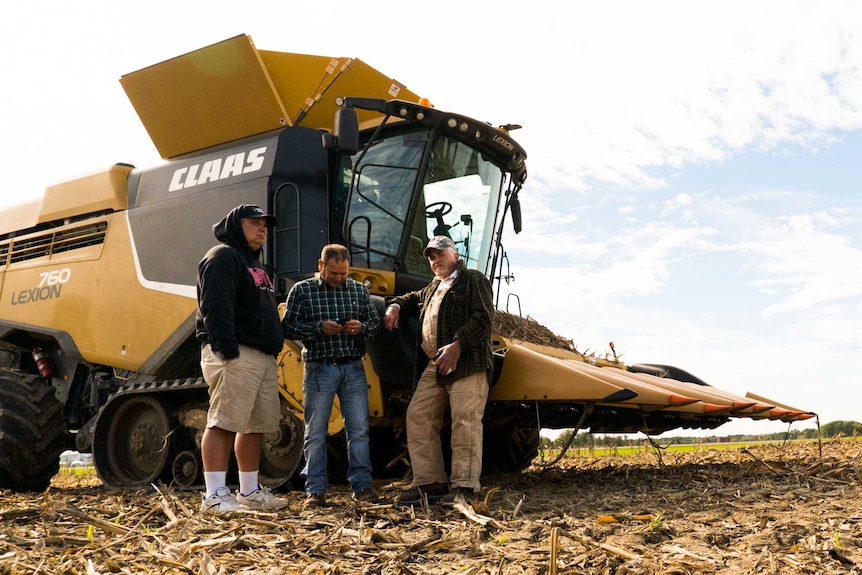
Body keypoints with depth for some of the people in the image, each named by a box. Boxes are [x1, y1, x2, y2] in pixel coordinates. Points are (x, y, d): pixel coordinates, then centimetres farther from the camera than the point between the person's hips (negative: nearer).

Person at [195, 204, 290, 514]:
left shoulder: (253, 263, 27)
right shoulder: (222, 258, -5)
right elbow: (215, 308, -17)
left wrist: (273, 348, 21)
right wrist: (228, 351, -24)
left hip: (263, 357, 10)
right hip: (235, 354, -10)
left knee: (255, 425, 11)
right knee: (223, 423, -10)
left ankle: (249, 491, 19)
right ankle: (214, 496, -7)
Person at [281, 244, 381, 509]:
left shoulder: (358, 289, 10)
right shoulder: (302, 290, 1)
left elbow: (375, 322, 13)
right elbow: (288, 327, -4)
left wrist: (361, 328, -10)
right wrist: (320, 328, -17)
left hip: (353, 368, 3)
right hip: (319, 369, -2)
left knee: (359, 429, 3)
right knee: (315, 432, 2)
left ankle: (362, 486, 11)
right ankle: (315, 490, 10)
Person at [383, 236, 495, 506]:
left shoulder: (473, 280, 3)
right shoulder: (433, 288, 28)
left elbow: (483, 318, -10)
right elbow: (413, 299, 48)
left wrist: (457, 346, -19)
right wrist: (395, 306, 25)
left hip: (467, 363, -8)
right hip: (434, 366, 8)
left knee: (465, 421, -12)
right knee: (418, 415, 2)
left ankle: (464, 485, -6)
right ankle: (430, 482, 6)